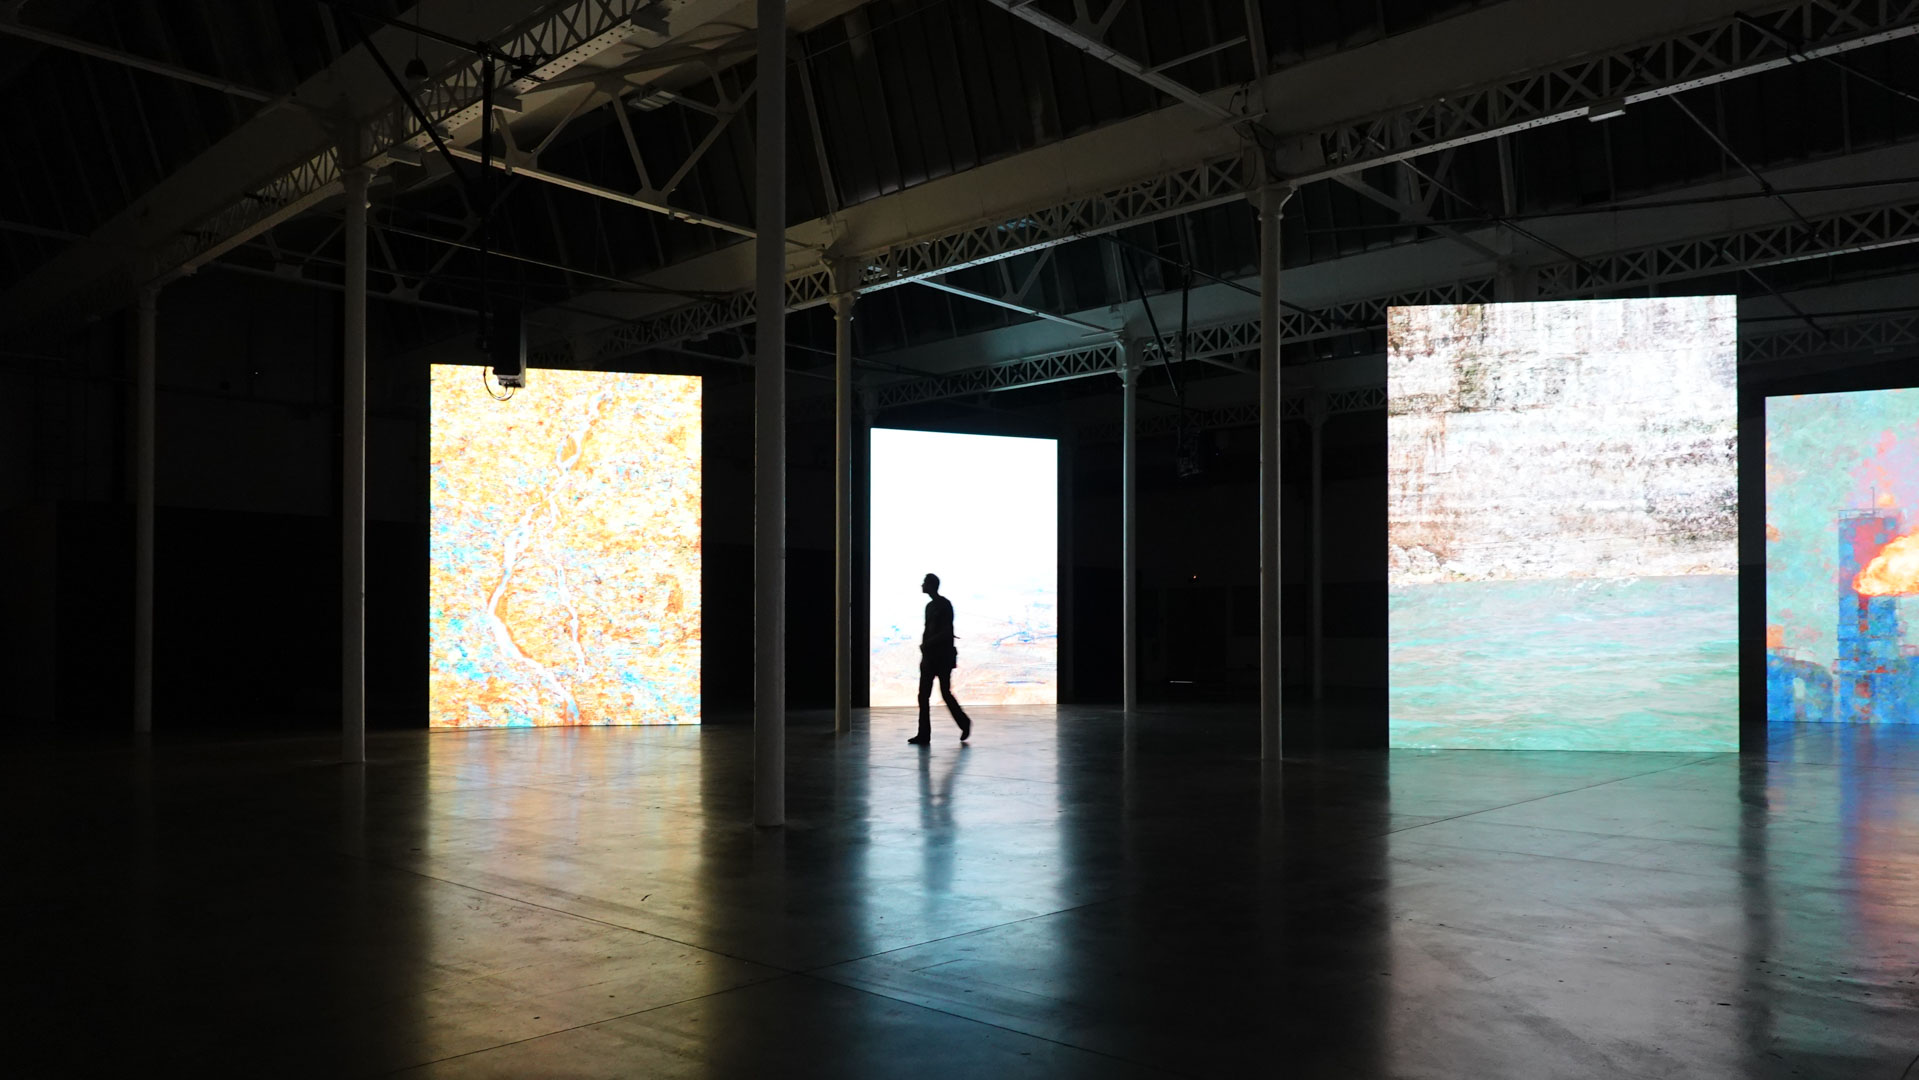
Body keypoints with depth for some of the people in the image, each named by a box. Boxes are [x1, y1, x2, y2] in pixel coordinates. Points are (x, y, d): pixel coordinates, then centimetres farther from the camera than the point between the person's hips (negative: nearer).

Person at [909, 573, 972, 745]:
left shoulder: (944, 605, -10)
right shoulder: (930, 606, 15)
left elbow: (946, 632, -17)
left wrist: (928, 643, -19)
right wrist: (924, 645, 5)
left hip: (943, 656, -8)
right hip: (930, 656, 8)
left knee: (946, 693, -2)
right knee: (923, 695, 2)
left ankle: (964, 723, 18)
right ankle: (924, 735, 2)